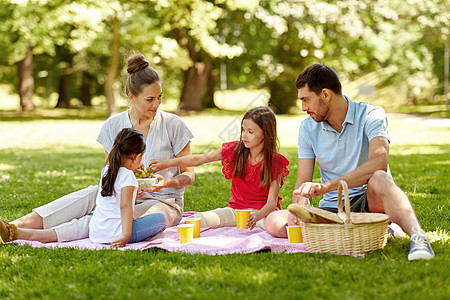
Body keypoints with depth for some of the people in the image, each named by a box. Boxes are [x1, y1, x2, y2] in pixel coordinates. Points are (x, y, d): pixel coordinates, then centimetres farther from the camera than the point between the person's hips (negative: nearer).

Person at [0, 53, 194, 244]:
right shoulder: (113, 126, 1)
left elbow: (189, 174, 1)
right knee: (93, 193, -32)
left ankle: (21, 235, -45)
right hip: (124, 197, 3)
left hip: (164, 203, -3)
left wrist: (168, 182, -21)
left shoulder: (173, 125, -5)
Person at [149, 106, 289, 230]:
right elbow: (199, 159, 2)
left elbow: (272, 202, -17)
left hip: (262, 211, -3)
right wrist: (167, 163, -7)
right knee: (199, 218, -23)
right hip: (236, 208, 3)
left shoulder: (275, 162, -11)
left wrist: (257, 216, -39)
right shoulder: (235, 150, 0)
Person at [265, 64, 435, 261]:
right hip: (332, 209, 5)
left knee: (379, 178, -37)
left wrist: (325, 186, -37)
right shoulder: (308, 128, 6)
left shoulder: (371, 115, -9)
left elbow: (379, 162, -28)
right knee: (274, 222, -22)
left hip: (369, 201, -4)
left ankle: (418, 237, -49)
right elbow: (303, 183, 4)